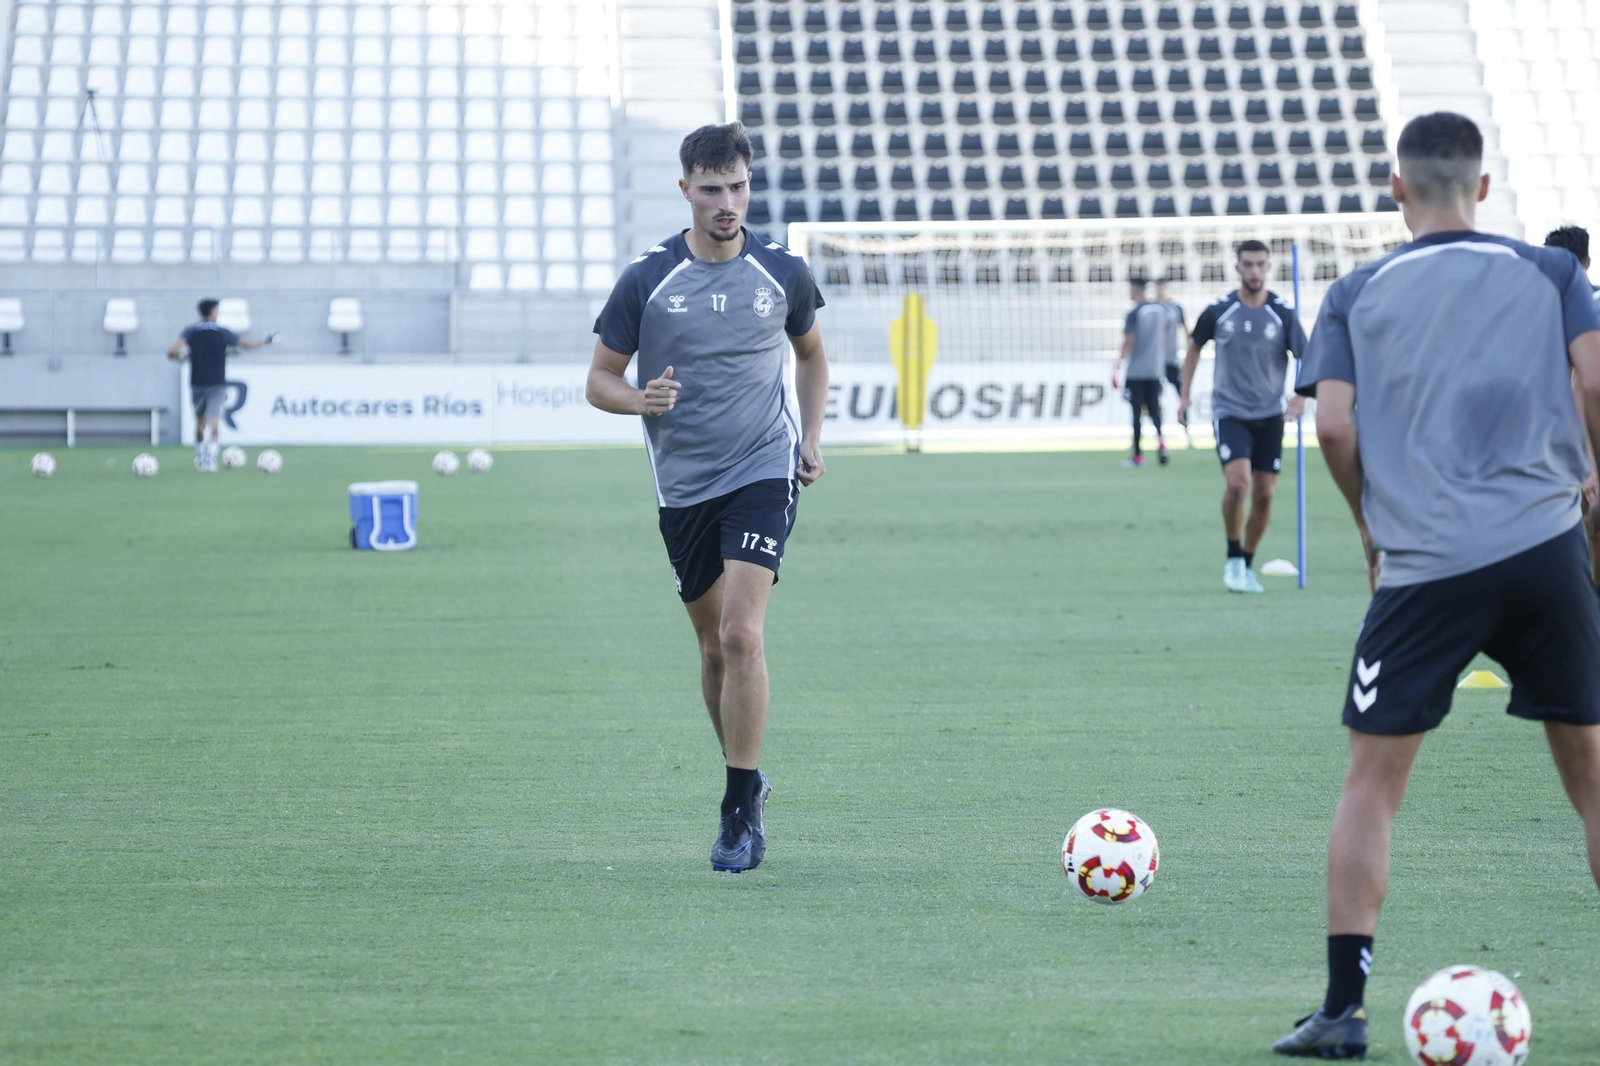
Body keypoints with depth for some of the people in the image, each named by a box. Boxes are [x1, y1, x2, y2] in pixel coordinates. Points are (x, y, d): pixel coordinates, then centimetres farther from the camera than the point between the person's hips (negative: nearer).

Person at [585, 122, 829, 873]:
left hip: (763, 473, -2)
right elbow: (599, 379, 2)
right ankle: (745, 778, 33)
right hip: (683, 485, 2)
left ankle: (741, 813, -13)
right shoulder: (646, 281, -4)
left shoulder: (782, 274, 0)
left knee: (741, 635, -17)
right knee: (713, 645, 11)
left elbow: (809, 353, 20)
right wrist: (640, 400, -20)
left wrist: (811, 437, 10)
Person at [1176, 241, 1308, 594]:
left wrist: (1300, 396, -19)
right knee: (1237, 481, -21)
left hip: (1270, 415, 2)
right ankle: (1233, 557, -1)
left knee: (1264, 493, 1)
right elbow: (1195, 347, 14)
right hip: (1230, 412, -2)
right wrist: (1184, 395, 11)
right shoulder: (1218, 311, -3)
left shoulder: (1283, 313, -4)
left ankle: (1248, 565, 20)